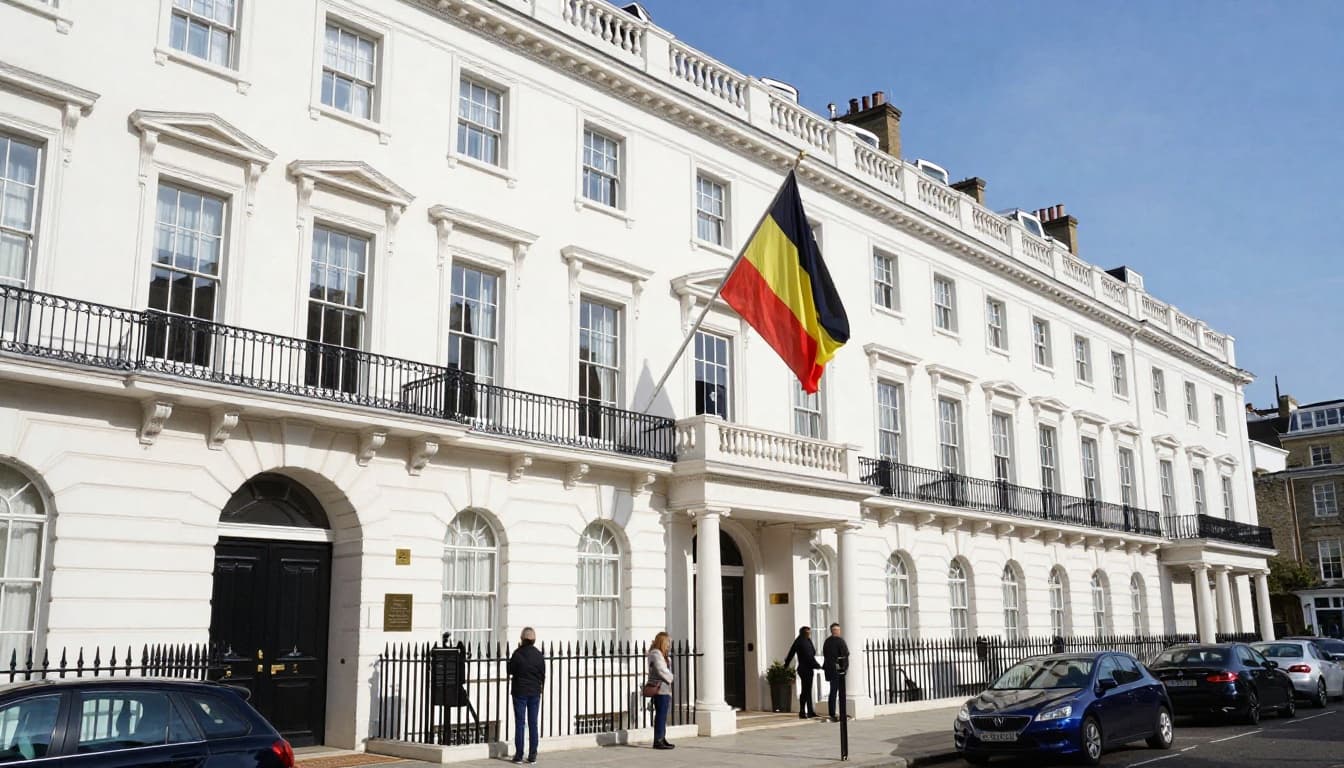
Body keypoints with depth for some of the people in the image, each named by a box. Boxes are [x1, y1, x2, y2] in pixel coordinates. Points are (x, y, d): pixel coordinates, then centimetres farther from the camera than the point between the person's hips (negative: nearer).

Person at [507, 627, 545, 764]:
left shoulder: (517, 654, -12)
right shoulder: (539, 655, -4)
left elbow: (510, 671, 1)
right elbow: (543, 675, 2)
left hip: (520, 692, -2)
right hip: (535, 692, 2)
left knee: (519, 723, 4)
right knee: (533, 724, 8)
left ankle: (519, 755, 5)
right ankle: (532, 755, 10)